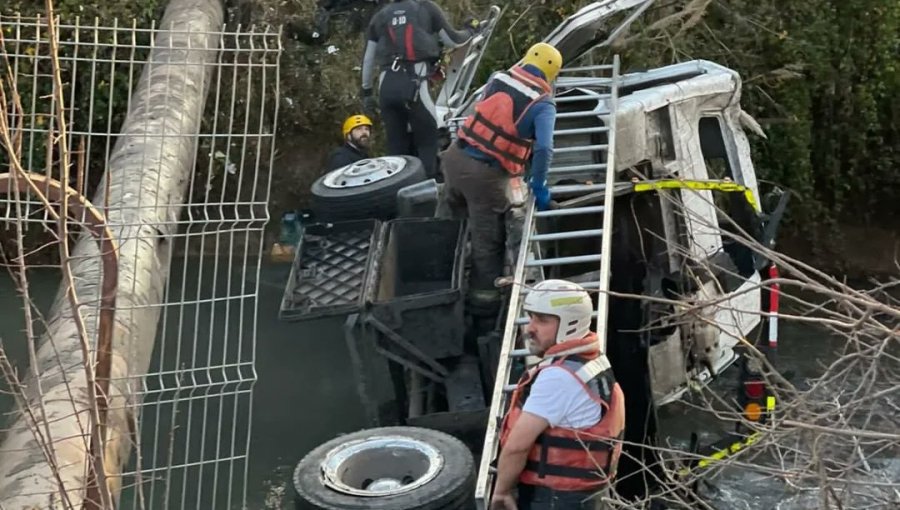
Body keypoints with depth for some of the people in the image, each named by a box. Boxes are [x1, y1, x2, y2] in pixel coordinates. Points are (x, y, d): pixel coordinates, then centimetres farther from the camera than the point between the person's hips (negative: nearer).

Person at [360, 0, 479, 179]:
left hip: (386, 84, 4)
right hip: (414, 82, -4)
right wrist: (471, 30, 38)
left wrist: (366, 92, 29)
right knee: (427, 141, 3)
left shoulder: (379, 16, 21)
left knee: (396, 145, 9)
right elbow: (453, 41, 19)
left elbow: (368, 59, 21)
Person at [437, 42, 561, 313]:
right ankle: (484, 297, 24)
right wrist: (538, 186, -7)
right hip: (487, 175, -5)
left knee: (446, 223, 27)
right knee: (487, 242, 11)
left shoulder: (498, 78, 5)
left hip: (457, 156, 5)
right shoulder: (543, 104, -8)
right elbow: (544, 148, -21)